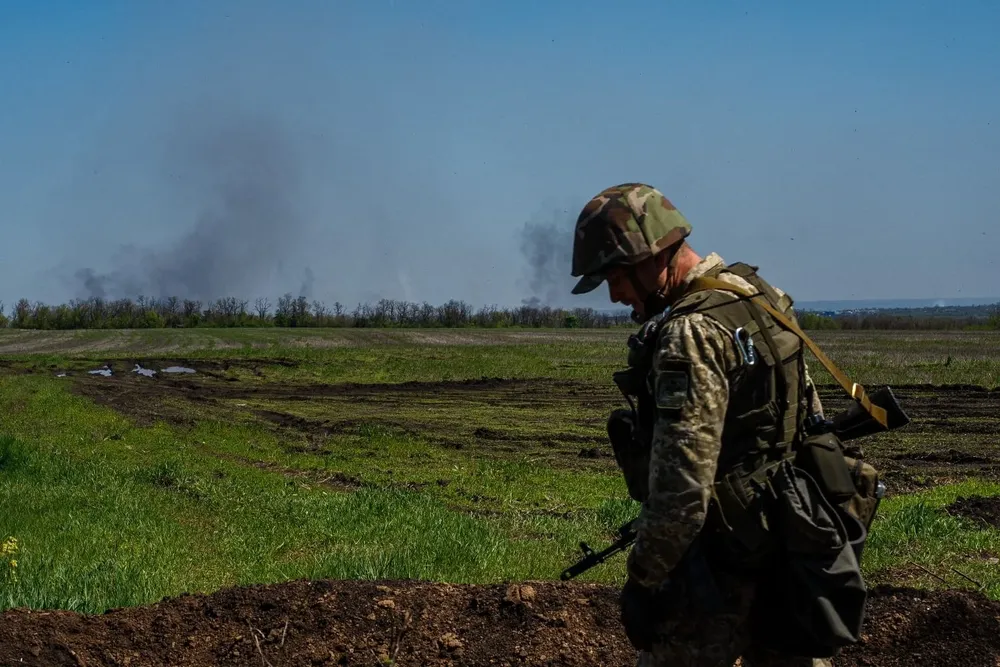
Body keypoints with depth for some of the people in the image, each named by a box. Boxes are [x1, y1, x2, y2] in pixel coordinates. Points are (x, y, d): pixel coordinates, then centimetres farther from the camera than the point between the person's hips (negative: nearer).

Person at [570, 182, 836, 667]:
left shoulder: (691, 333, -22)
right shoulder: (758, 296, 7)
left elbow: (681, 489, -26)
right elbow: (813, 418, 17)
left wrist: (641, 580, -16)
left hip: (723, 566, -9)